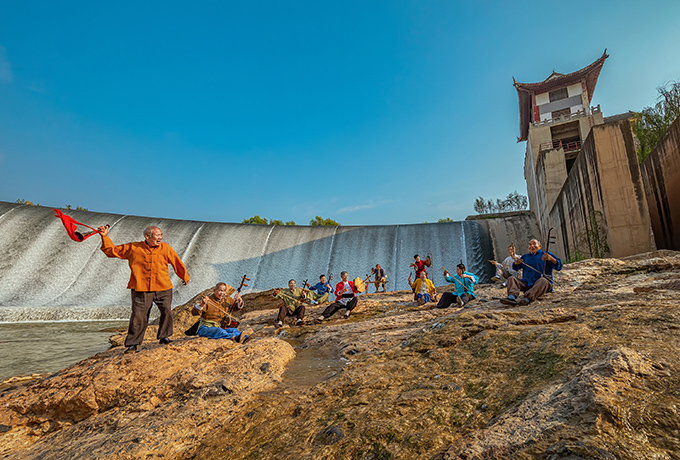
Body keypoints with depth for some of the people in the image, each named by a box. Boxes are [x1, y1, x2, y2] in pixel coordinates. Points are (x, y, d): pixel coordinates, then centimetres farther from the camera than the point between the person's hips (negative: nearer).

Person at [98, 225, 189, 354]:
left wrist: (185, 277, 22)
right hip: (141, 290, -1)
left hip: (163, 289, 1)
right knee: (138, 316, -2)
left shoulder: (165, 248, 4)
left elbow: (177, 262, 13)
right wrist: (105, 237, 3)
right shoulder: (133, 248, 3)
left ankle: (164, 336, 20)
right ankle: (132, 344, 14)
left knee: (167, 311, -1)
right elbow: (112, 250, 13)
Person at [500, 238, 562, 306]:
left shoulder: (546, 254, 15)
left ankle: (527, 298, -58)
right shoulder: (525, 256, 27)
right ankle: (512, 297, -45)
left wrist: (551, 259, -18)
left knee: (543, 280, -36)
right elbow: (515, 267, 20)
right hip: (526, 284, 4)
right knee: (511, 279, -16)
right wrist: (516, 263, -5)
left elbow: (559, 266, 4)